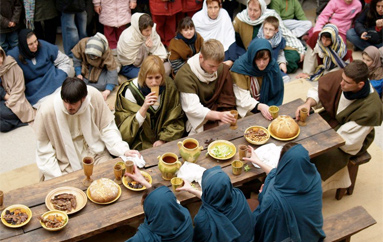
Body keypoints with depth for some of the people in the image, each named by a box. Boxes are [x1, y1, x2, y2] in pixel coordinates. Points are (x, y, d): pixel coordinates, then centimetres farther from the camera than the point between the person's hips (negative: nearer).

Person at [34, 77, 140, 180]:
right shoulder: (47, 111, -21)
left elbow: (107, 127, -4)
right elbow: (45, 151, -10)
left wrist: (123, 150, -17)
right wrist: (56, 178, -18)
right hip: (65, 163, -2)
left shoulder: (94, 96, -17)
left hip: (94, 152, 2)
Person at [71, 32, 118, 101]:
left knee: (103, 85, -27)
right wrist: (78, 74, -13)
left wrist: (108, 90, -38)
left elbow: (112, 69, -32)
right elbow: (76, 58, -9)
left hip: (100, 68, -2)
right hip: (86, 66, 2)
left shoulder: (107, 52, -32)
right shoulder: (82, 44, -29)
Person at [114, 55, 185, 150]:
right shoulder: (131, 91, -12)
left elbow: (175, 121, 3)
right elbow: (129, 128, -14)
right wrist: (144, 108, -28)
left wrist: (163, 139, -9)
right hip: (141, 143, -3)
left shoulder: (169, 86, -5)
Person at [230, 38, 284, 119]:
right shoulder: (240, 68, -18)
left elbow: (277, 94, 2)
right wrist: (259, 106, -32)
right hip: (247, 111, -3)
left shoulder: (273, 65, -7)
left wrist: (269, 109, -14)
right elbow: (242, 99, -17)